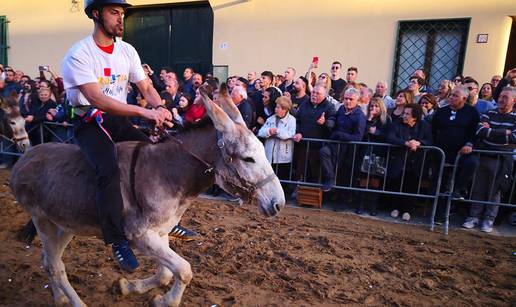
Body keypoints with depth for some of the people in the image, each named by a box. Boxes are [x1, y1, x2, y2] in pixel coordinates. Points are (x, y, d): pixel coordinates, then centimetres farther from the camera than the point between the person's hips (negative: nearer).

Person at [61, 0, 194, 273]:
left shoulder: (127, 51, 5)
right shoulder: (79, 54, -14)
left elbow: (146, 87, 2)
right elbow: (96, 99, -27)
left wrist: (161, 109, -21)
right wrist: (145, 112, -36)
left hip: (119, 121, 6)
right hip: (90, 124, -6)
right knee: (109, 170, -30)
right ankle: (117, 240, -15)